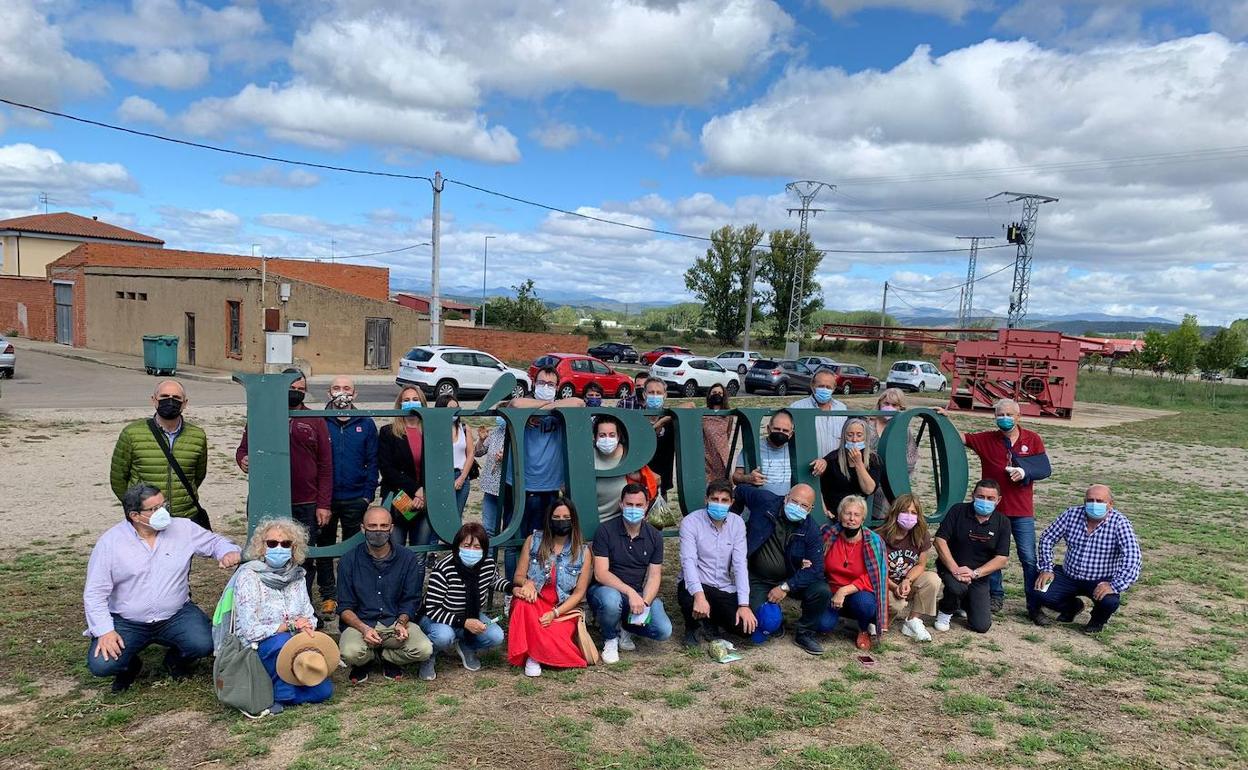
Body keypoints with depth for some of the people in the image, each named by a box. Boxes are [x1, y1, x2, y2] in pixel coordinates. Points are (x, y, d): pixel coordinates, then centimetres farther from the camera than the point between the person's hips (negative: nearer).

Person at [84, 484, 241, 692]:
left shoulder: (183, 528, -3)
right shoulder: (110, 542, -7)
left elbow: (214, 542, 10)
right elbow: (95, 593, -5)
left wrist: (228, 552, -15)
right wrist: (105, 631, -16)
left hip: (176, 615, 1)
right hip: (126, 622, 0)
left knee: (204, 643, -25)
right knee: (101, 665, -22)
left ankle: (176, 659, 13)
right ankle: (130, 665, 16)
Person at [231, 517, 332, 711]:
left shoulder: (296, 575, 7)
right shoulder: (249, 576, -11)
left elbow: (310, 616, 8)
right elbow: (250, 630, -18)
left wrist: (306, 625, -15)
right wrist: (290, 626, -22)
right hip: (256, 649, -5)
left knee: (324, 690, -13)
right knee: (283, 641, -38)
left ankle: (272, 690, 8)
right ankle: (279, 693, -13)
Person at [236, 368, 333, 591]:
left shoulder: (315, 421, 6)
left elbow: (325, 466, 4)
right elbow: (243, 449, 14)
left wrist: (323, 505, -3)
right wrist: (243, 460, -12)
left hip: (306, 506, 0)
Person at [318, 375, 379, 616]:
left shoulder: (366, 424, 1)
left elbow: (372, 461, 2)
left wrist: (368, 494, -5)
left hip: (355, 499, 0)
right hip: (325, 497, 0)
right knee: (324, 547, 9)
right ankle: (329, 596, 21)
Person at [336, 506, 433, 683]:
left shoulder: (407, 559, 2)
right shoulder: (349, 561, 0)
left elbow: (410, 601, 5)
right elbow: (345, 607, -1)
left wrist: (401, 623, -16)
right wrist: (364, 629, -19)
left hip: (396, 622, 1)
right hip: (359, 623, -1)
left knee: (424, 650, -25)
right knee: (350, 653, -33)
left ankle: (383, 657, 5)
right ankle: (363, 662, 6)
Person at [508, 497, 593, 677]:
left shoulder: (583, 551, 2)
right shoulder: (533, 541, 4)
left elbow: (579, 592, 0)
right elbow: (518, 577, 5)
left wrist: (555, 613, -14)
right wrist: (527, 583, -20)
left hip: (564, 609, -1)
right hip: (534, 602, 1)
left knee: (555, 642, -30)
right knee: (524, 602, -35)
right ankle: (531, 656, -23)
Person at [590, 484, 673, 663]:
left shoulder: (654, 536, 1)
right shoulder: (606, 531, -11)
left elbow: (654, 576, -1)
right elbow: (600, 574, -18)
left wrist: (644, 603, -19)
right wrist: (630, 592, -29)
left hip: (640, 594, 3)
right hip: (607, 589, -3)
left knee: (664, 631, -20)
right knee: (611, 601, -39)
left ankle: (625, 627, 12)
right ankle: (610, 639, -5)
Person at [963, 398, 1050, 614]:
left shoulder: (1032, 439, 0)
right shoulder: (986, 439, 1)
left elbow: (1045, 469, -1)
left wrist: (1025, 472, -18)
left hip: (1022, 510, -1)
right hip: (993, 508, 1)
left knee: (1029, 558, 3)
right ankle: (996, 596, 26)